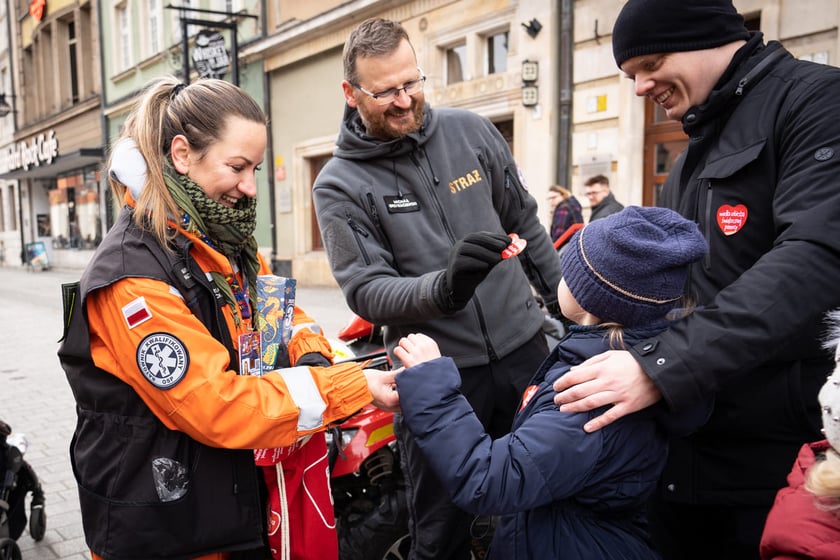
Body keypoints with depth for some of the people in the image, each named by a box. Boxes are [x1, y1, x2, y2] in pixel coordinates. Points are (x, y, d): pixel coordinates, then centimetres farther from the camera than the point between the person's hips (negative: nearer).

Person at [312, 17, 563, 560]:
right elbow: (366, 291, -16)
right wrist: (443, 288, -35)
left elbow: (526, 225, 10)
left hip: (523, 349, 4)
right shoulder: (340, 185, -9)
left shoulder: (470, 131, 1)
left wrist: (568, 304, 14)